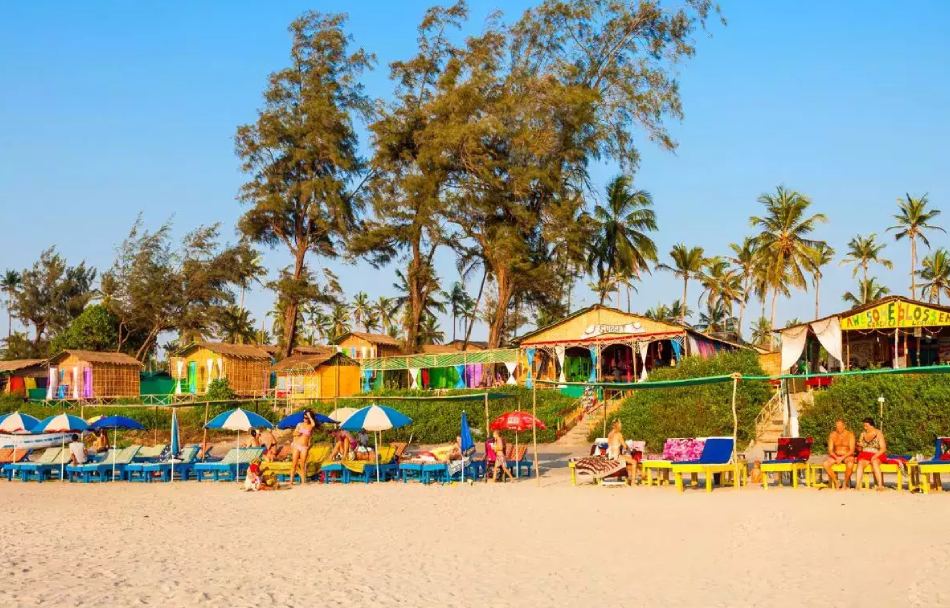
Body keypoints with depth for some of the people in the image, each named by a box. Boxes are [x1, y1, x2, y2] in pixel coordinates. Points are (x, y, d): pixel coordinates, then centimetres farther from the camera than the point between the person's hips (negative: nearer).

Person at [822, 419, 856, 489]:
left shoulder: (850, 434, -7)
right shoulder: (832, 435, 1)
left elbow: (852, 450, -12)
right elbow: (830, 450, -2)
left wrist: (842, 458, -23)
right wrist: (836, 458, -20)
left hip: (847, 456, -3)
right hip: (835, 456, 3)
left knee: (850, 465, -39)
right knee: (826, 464, -28)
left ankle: (846, 483, -14)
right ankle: (837, 483, -14)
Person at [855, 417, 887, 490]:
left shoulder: (878, 433, -1)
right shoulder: (863, 433, 12)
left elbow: (883, 448, -7)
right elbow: (859, 449, 17)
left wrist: (875, 456, -21)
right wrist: (859, 446, -7)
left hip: (876, 455, -3)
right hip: (865, 455, 3)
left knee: (874, 462, -38)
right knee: (860, 463, -31)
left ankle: (880, 485, -41)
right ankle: (857, 485, -43)